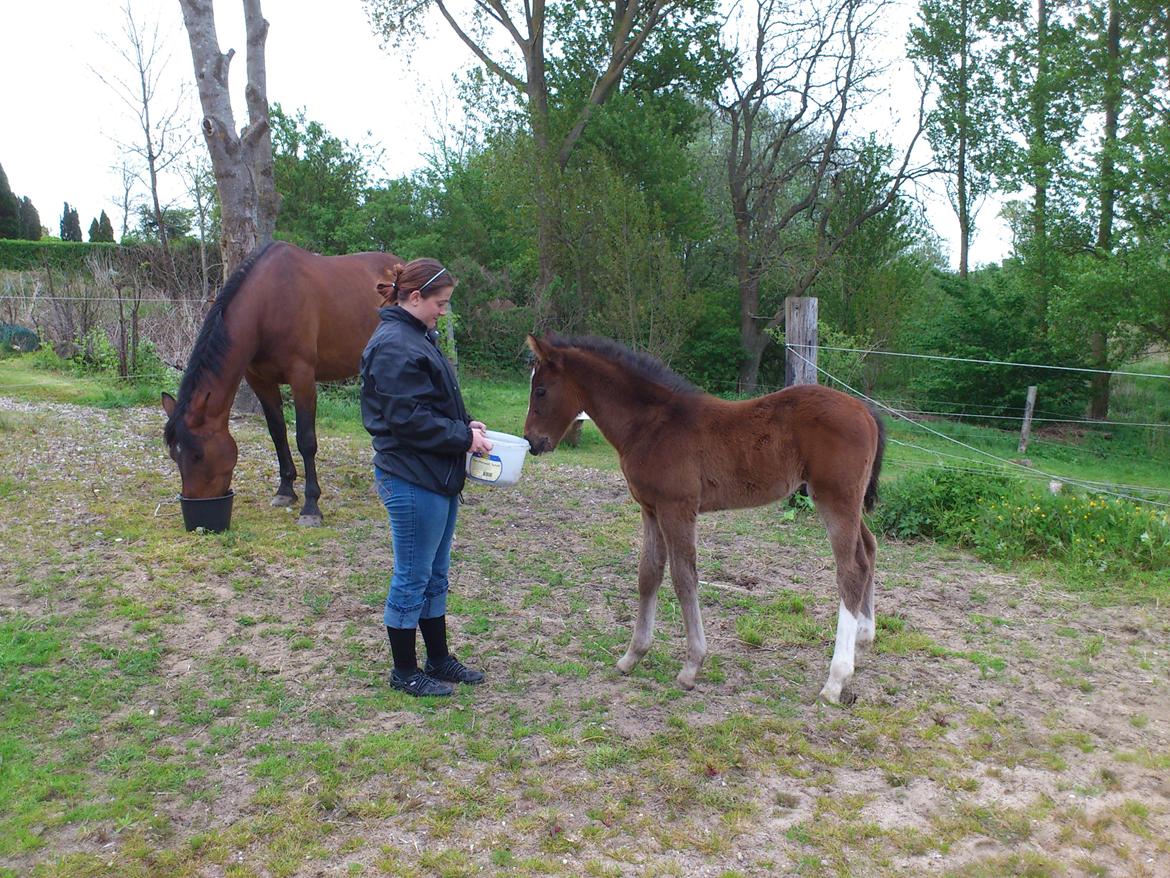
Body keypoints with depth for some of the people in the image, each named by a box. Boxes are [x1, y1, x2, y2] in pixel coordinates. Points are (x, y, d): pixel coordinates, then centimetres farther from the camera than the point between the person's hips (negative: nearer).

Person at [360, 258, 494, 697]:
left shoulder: (417, 337, 14)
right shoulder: (394, 346, -18)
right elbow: (409, 419, -23)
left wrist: (465, 424, 7)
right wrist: (463, 436, -16)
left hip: (438, 478, 10)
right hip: (412, 481, -10)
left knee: (435, 577, 19)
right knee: (412, 579, 3)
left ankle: (438, 659, 32)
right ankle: (404, 671, 18)